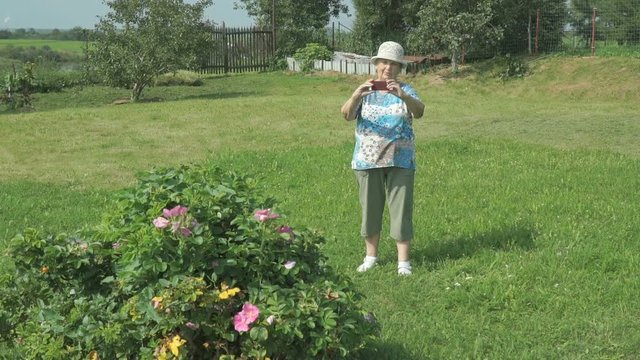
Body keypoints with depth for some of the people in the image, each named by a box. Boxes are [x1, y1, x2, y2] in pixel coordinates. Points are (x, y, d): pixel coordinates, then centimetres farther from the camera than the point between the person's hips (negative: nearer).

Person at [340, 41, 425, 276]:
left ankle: (403, 261, 6)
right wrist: (356, 95, -34)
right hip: (368, 160, 1)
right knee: (370, 208, 10)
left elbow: (419, 112, -19)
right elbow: (346, 115, -13)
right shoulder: (365, 93, 3)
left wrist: (402, 95, -39)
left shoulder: (406, 91, 1)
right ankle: (371, 256, 24)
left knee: (401, 209, 0)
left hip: (400, 161, -1)